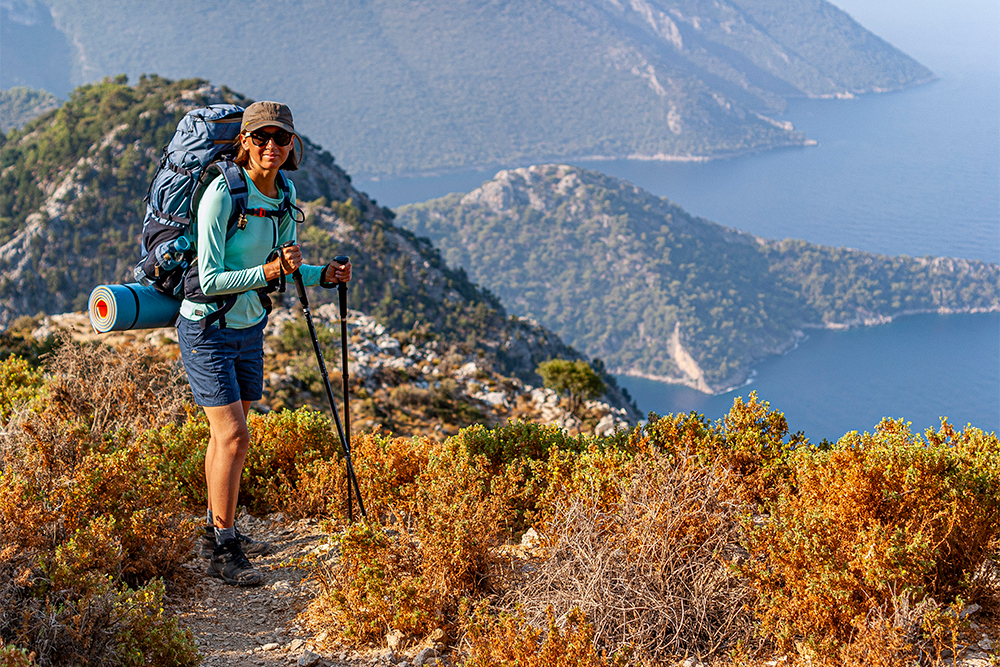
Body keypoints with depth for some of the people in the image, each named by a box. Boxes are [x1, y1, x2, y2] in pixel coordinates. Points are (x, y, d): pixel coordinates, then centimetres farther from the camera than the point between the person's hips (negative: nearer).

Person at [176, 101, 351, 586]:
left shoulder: (285, 194, 1)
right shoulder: (221, 195, -22)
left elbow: (283, 268, 11)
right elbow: (210, 279, -24)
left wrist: (324, 275, -6)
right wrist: (269, 271, -32)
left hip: (249, 327, 7)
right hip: (207, 329, -7)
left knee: (227, 433, 16)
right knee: (233, 435, -11)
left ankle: (219, 532, 30)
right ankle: (223, 553, -3)